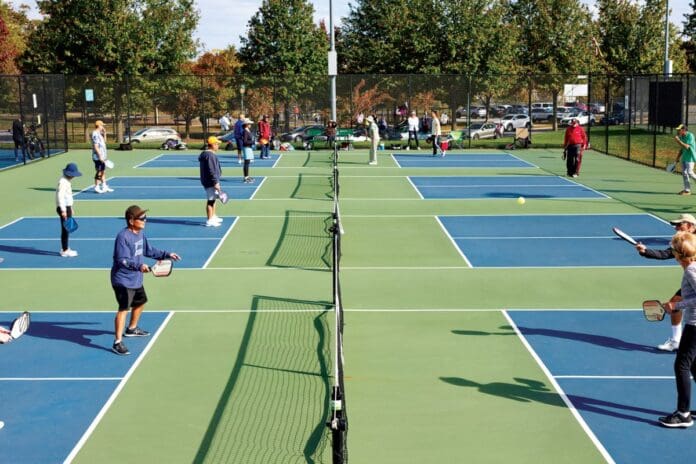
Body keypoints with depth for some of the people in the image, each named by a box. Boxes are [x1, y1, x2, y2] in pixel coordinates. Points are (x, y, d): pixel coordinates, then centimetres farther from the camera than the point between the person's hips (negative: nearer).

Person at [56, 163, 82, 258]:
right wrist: (63, 210, -24)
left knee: (67, 229, 16)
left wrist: (70, 207, 25)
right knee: (65, 229, -6)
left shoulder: (67, 181, 13)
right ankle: (65, 251, -1)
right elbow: (60, 196, -23)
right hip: (64, 208, -10)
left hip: (67, 207, 10)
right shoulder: (63, 182, -18)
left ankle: (65, 249, 26)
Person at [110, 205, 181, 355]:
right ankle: (117, 342, -12)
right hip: (123, 280, -10)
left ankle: (132, 329, 49)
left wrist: (167, 255, 18)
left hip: (136, 279, 10)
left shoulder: (140, 233, 6)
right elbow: (122, 260, -29)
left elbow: (149, 251, 20)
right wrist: (139, 266, -41)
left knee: (140, 302, 26)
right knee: (124, 308, -14)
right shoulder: (123, 237, -23)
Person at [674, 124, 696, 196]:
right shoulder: (681, 137, 9)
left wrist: (678, 140, -25)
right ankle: (687, 190, 7)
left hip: (690, 157, -8)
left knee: (690, 172, -14)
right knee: (684, 173, 4)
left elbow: (686, 147, -25)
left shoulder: (690, 136, -16)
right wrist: (678, 157, 16)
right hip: (684, 157, 8)